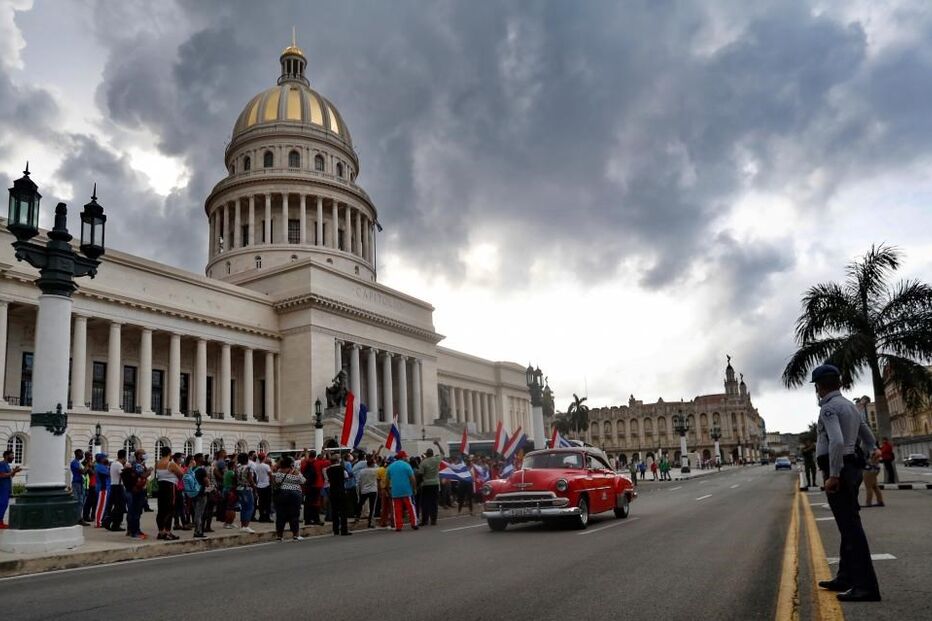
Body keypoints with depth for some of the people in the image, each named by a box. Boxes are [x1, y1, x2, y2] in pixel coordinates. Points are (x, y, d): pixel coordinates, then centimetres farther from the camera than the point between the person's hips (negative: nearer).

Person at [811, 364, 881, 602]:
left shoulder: (829, 407, -15)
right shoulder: (850, 406, 17)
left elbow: (837, 442, -26)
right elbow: (868, 438, 24)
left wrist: (833, 475, -23)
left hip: (838, 470, -10)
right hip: (851, 467, 10)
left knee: (850, 526, -8)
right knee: (848, 525, 15)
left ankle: (866, 586, -7)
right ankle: (846, 578, 25)